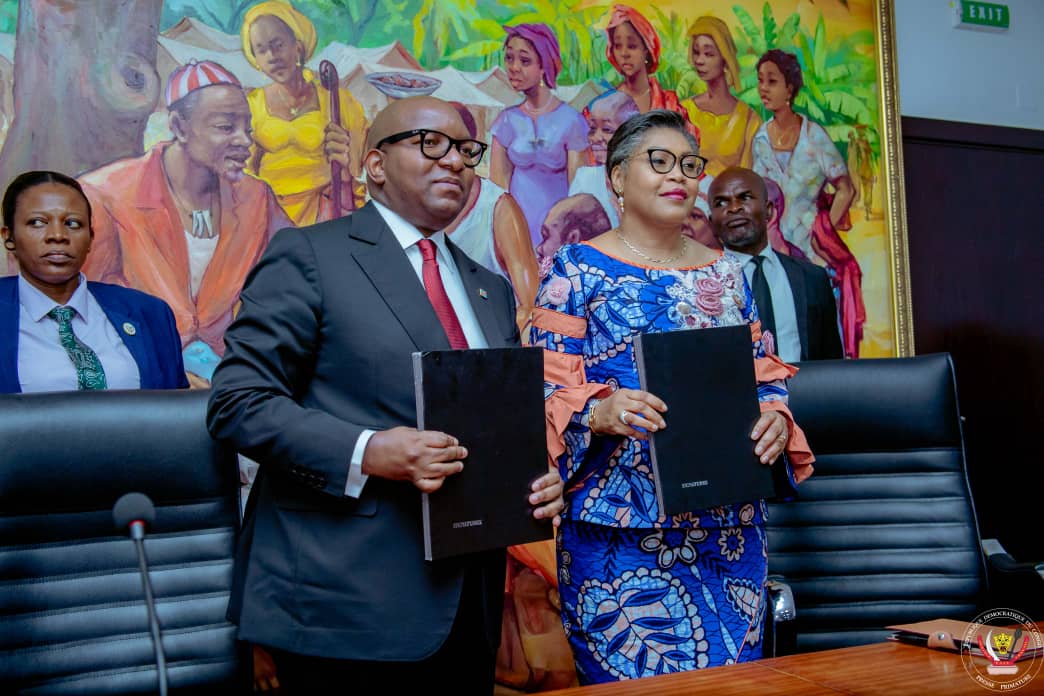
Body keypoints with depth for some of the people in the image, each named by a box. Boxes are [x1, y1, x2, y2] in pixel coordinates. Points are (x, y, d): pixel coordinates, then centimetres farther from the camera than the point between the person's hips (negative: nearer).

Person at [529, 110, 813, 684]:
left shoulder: (726, 273, 15)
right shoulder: (578, 270, 1)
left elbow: (764, 375, 16)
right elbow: (546, 390, -5)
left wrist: (775, 416, -5)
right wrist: (599, 413, -24)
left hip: (728, 524, 5)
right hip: (621, 526, -4)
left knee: (732, 675, 8)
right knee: (632, 676, -4)